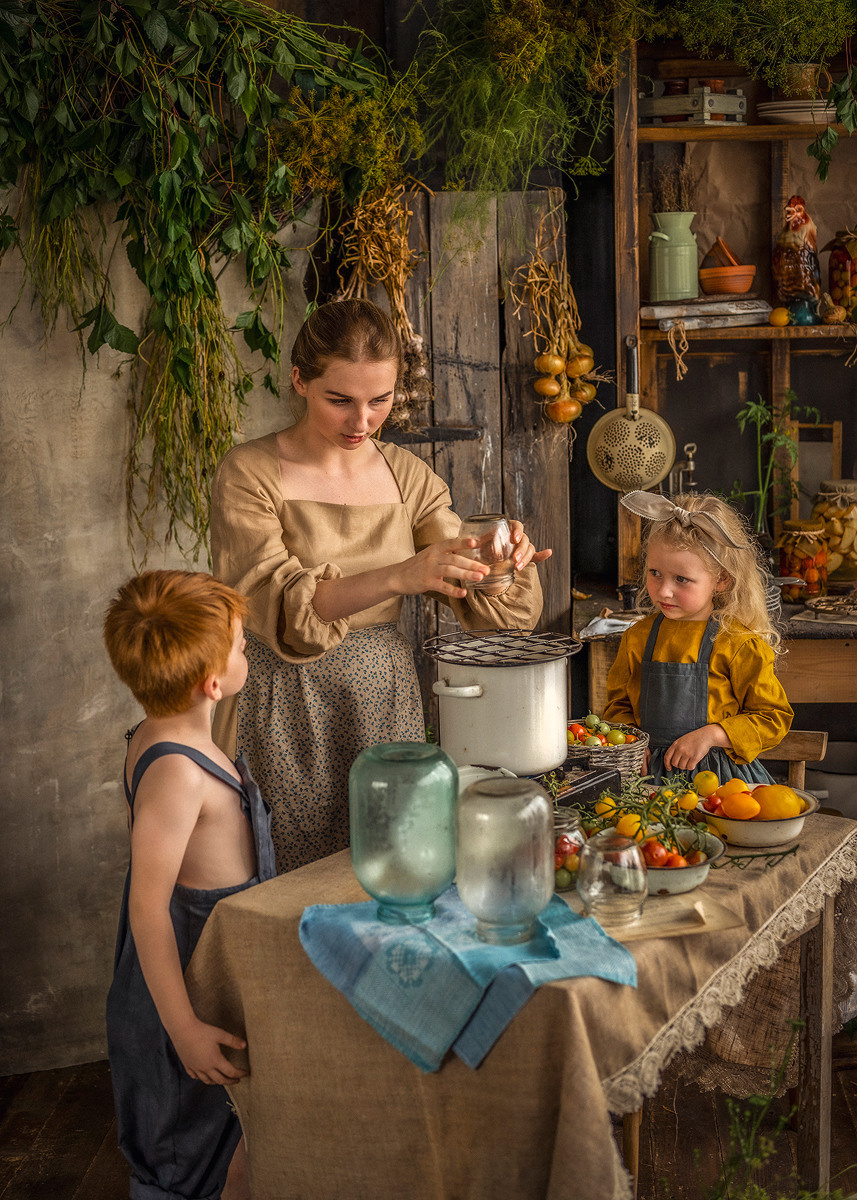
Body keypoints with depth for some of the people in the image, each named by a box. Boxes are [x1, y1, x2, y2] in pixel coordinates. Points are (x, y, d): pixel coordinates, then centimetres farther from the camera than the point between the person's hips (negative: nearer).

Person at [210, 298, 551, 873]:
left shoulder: (408, 475, 5)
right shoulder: (251, 473, -7)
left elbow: (488, 608, 1)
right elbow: (280, 606, -20)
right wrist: (398, 577, -33)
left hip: (387, 706, 4)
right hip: (285, 715, -3)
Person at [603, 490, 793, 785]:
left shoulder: (739, 644, -6)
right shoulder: (637, 638, 8)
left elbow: (773, 718, -2)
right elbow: (619, 704, 21)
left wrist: (711, 735, -14)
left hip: (720, 774, -3)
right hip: (650, 771, 3)